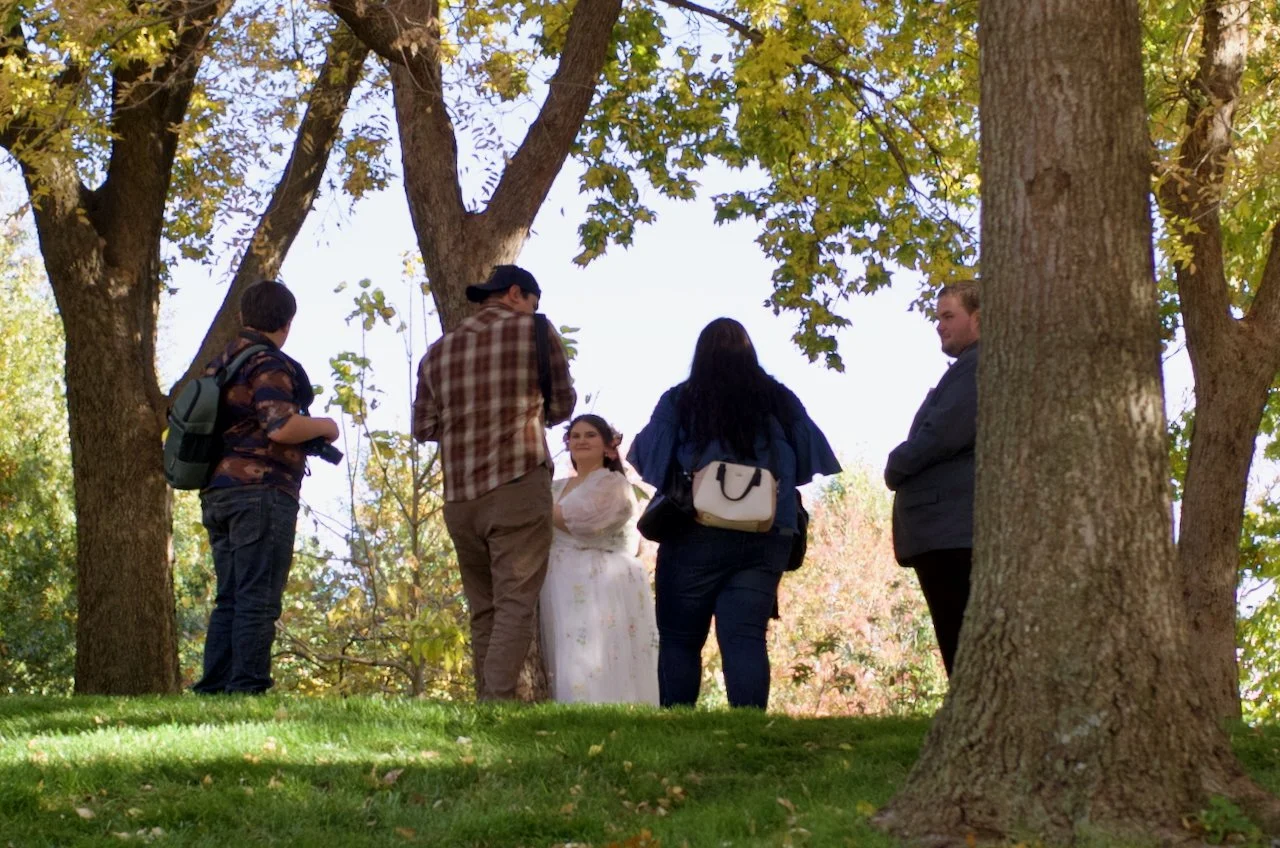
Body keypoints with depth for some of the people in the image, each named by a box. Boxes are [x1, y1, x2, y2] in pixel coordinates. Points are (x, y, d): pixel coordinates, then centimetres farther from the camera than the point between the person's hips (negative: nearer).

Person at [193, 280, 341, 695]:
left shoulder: (220, 364, 19)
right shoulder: (269, 364, -9)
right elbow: (280, 427, -21)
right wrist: (323, 426, -3)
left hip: (217, 494, 9)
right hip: (261, 490, -9)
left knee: (229, 600, 11)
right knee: (258, 600, -8)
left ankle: (213, 690, 9)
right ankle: (247, 690, -11)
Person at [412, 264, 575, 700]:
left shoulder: (439, 350, 11)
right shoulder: (535, 333, 1)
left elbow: (423, 428, 11)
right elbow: (562, 406, 9)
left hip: (459, 497, 4)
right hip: (519, 486, -4)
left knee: (483, 611, 12)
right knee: (515, 605, -7)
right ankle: (498, 703, -19)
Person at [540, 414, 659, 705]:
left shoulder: (612, 483, 1)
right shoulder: (558, 489, 24)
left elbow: (584, 518, -17)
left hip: (600, 591, -7)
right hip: (565, 595, 7)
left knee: (596, 673, -18)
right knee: (570, 675, -2)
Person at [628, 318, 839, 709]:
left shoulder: (679, 401, -1)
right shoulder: (780, 401, 6)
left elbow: (645, 460, 2)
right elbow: (809, 462, 13)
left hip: (697, 535, -2)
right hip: (767, 538, 2)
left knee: (679, 640, 7)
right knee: (746, 637, -1)